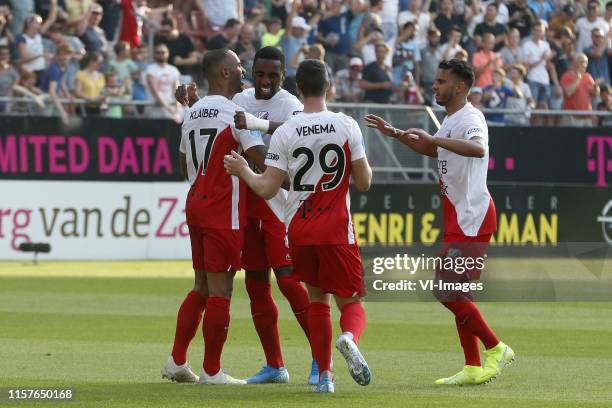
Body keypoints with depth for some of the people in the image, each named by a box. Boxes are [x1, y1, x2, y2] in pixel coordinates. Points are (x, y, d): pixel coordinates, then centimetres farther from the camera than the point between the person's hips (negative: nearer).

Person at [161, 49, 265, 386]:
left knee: (201, 286, 16)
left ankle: (177, 361, 15)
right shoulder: (236, 112, -12)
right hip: (224, 210, -8)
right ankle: (211, 370, -1)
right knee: (220, 289, -3)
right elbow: (262, 163, -15)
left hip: (195, 204, 8)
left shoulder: (192, 113, 12)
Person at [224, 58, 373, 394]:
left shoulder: (285, 132, -4)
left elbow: (267, 189, -5)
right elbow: (364, 183, -1)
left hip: (299, 230, 2)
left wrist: (243, 171, 14)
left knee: (316, 298, 18)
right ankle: (349, 338, -28)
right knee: (350, 301, 7)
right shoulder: (347, 126, -5)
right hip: (337, 229, -1)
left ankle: (324, 374, 10)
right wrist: (365, 163, 20)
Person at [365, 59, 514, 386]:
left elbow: (478, 148, -39)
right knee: (452, 293, 11)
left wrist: (433, 138, -43)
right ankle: (473, 368, 13)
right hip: (457, 217, 10)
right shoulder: (451, 119, 15)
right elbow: (435, 150, 36)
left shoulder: (470, 118, -16)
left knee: (450, 292, -12)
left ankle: (496, 349, -1)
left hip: (472, 217, -10)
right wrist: (396, 134, 29)